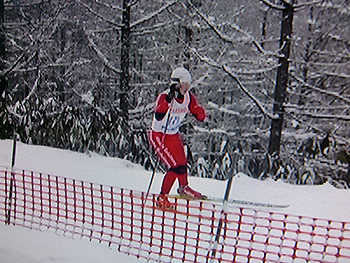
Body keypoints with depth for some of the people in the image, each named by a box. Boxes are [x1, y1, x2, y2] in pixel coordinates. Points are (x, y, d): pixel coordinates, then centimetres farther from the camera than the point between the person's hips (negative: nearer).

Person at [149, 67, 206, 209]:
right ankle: (162, 198, -1)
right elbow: (159, 116, -43)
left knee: (182, 163, 18)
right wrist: (168, 100, -54)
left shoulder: (189, 97, -5)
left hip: (174, 135, 7)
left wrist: (199, 111, -21)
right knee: (175, 167, -14)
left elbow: (200, 117, 0)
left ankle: (183, 188, 45)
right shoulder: (164, 97, -24)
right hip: (159, 136, -7)